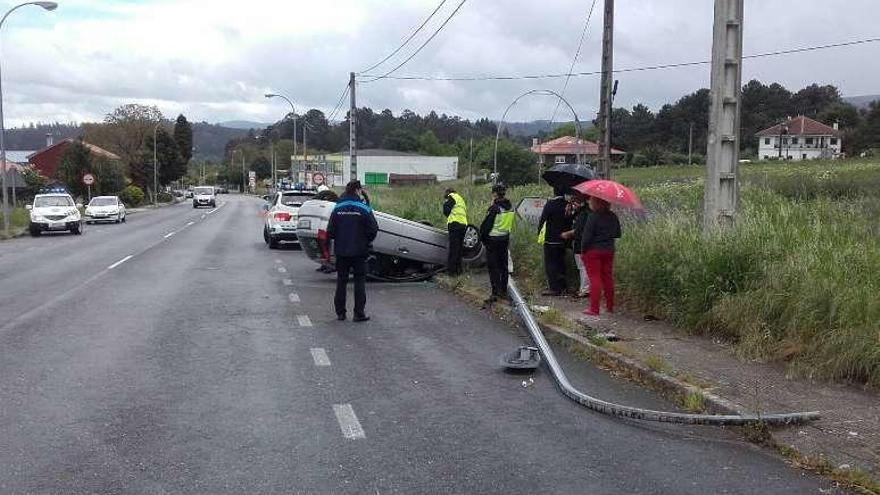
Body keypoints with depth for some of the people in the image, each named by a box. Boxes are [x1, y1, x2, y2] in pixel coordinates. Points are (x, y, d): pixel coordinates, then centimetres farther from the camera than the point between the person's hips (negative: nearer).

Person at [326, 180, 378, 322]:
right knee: (359, 281, 5)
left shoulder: (337, 208, 0)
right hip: (359, 251, -3)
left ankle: (340, 313, 14)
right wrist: (367, 242, 7)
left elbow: (330, 231, -2)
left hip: (341, 251, 3)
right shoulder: (363, 208, -9)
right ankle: (359, 313, 3)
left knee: (341, 282, 11)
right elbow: (373, 229, -10)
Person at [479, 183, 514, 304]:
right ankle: (503, 291, 22)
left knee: (493, 267, -3)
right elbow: (511, 225, 11)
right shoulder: (510, 207, 4)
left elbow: (486, 225, -14)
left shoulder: (494, 208, -19)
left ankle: (495, 293, -5)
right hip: (505, 239, 7)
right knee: (503, 266, 15)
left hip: (493, 240, -7)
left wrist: (482, 237, -1)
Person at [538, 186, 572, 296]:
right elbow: (570, 222, 8)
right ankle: (562, 287, 17)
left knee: (550, 263, -1)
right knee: (561, 262, 13)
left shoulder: (550, 203, -13)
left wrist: (539, 230, 3)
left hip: (551, 239, -6)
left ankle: (554, 288, -4)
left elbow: (543, 218, -11)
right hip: (563, 239, 6)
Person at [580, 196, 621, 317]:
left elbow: (587, 237, -17)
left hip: (593, 251, -6)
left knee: (594, 279, -2)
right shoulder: (613, 217, 3)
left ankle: (594, 309, -1)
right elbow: (618, 234, 11)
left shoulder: (593, 217, -17)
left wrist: (583, 251, -7)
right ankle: (610, 306, 20)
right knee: (608, 278, 14)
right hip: (609, 250, 6)